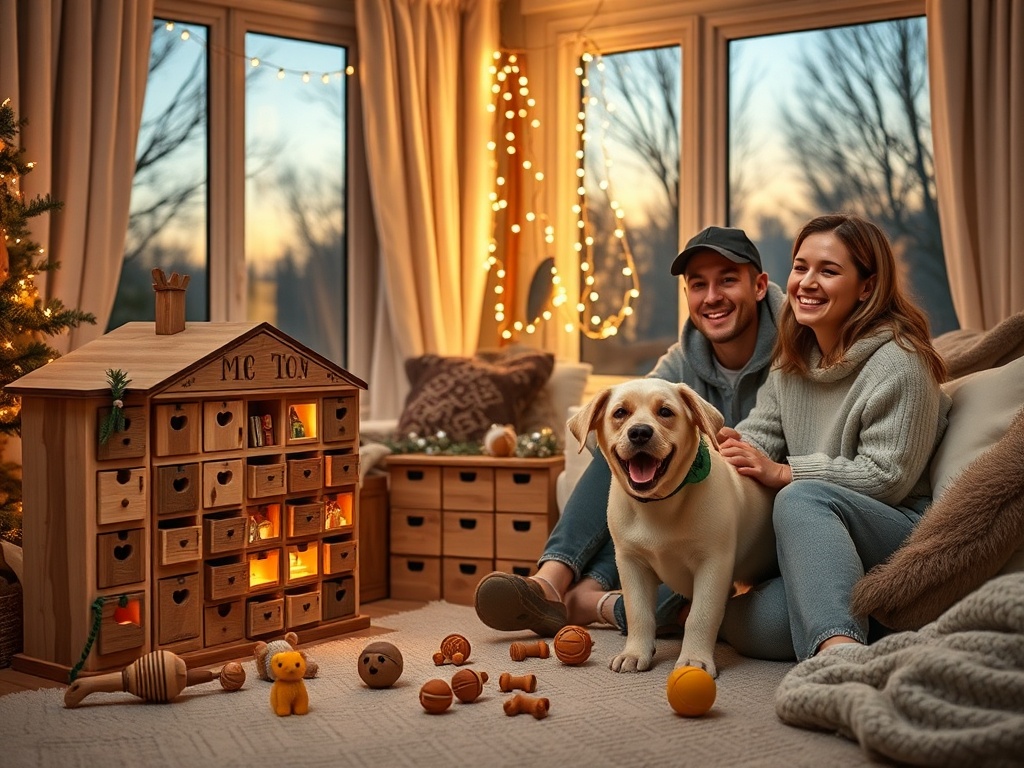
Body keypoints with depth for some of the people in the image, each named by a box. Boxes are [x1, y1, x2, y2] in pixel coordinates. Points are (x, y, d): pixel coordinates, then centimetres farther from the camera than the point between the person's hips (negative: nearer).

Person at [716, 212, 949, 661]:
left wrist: (782, 473, -16)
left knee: (801, 498, -38)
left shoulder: (899, 362, -10)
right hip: (815, 537, 7)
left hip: (898, 530, -7)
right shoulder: (793, 359, 15)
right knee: (751, 628, -22)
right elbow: (759, 432, 10)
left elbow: (886, 476, -16)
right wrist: (725, 449, -15)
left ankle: (838, 648, -55)